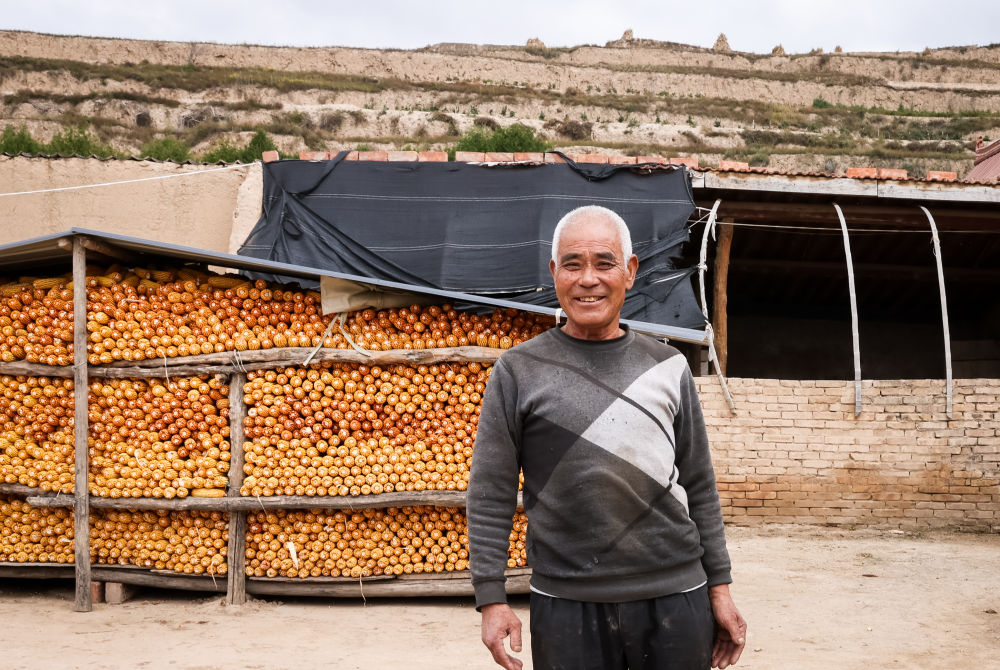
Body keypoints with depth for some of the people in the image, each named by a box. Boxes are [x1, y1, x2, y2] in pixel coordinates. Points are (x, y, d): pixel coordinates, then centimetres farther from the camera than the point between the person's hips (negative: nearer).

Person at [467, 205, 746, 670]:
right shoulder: (518, 371, -1)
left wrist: (719, 587, 8)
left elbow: (698, 486, 10)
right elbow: (490, 493, -1)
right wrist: (491, 598, -7)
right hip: (565, 604, -2)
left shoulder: (668, 368, 7)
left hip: (675, 596, 2)